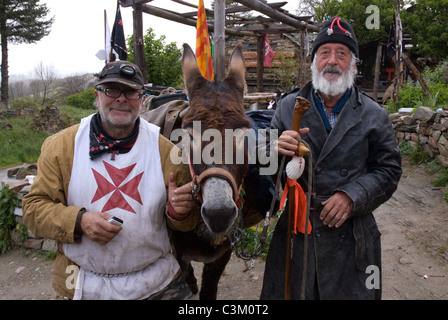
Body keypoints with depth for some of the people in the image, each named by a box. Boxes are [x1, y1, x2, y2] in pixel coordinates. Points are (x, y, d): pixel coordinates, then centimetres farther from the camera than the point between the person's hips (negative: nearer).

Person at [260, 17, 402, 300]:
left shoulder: (374, 116, 2)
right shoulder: (289, 107, 3)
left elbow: (388, 169, 1)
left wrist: (352, 195, -15)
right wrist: (277, 150, -21)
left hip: (351, 236, 0)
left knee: (348, 291, 12)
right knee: (289, 292, 14)